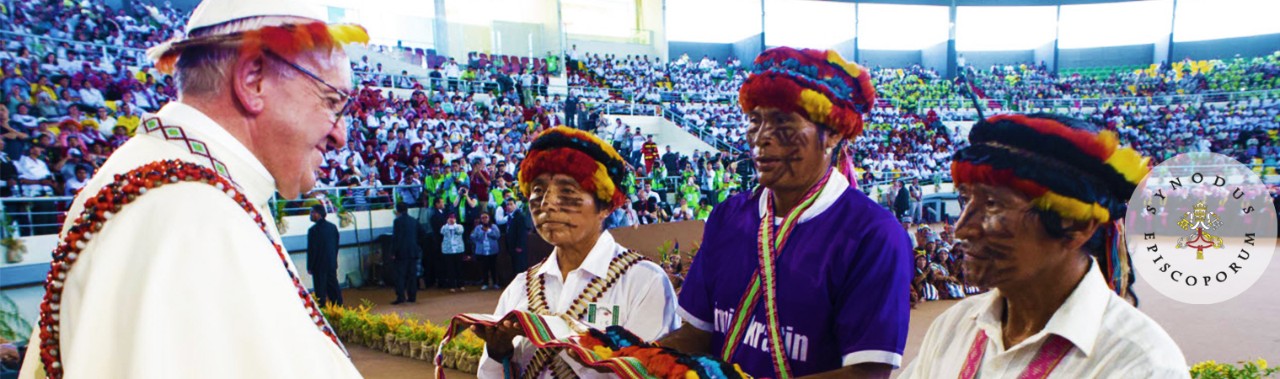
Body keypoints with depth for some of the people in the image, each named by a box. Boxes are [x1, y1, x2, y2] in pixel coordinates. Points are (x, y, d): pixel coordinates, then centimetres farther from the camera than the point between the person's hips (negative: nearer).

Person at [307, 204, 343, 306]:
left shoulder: (313, 230, -16)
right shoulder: (333, 227, 4)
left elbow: (311, 250, -14)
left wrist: (309, 267, -7)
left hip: (319, 265, -6)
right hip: (332, 264, 6)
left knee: (321, 290, 0)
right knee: (334, 286, 14)